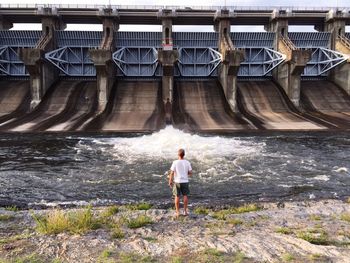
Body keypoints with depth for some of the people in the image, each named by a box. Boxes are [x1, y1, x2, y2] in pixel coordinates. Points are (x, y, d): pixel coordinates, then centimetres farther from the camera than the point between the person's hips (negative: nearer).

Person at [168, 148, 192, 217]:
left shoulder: (175, 162, -11)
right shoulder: (187, 162, -4)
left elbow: (172, 173, -11)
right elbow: (190, 173, 0)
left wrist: (170, 181, 0)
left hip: (177, 182, -1)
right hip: (185, 181, 2)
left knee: (177, 197, 7)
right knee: (185, 196, 12)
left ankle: (177, 212, 12)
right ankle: (185, 211, 17)